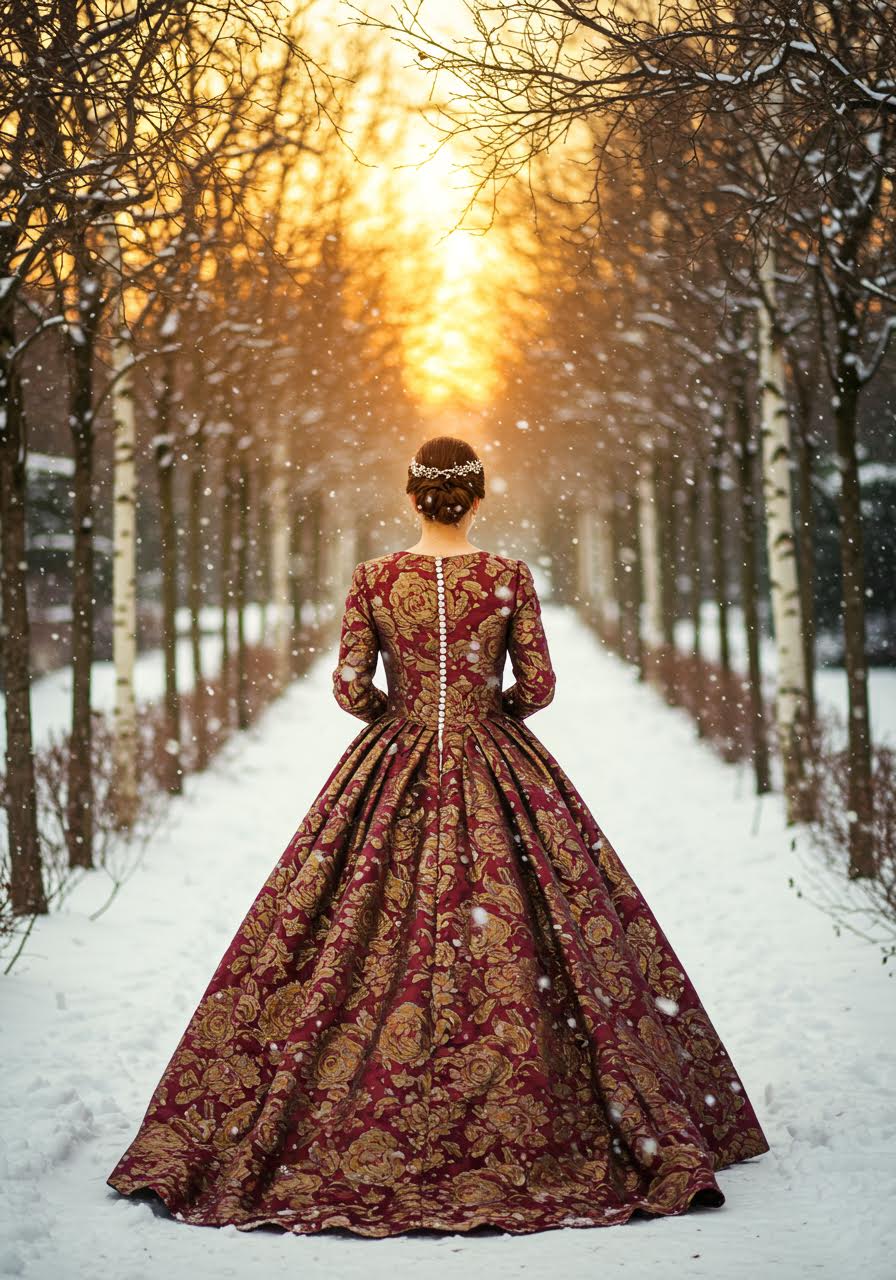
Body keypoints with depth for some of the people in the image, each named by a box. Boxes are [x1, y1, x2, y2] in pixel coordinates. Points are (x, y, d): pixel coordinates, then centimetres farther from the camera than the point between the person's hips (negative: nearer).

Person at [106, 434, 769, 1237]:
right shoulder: (510, 578, -6)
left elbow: (351, 690, -2)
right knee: (514, 951, 5)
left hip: (393, 772, 1)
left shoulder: (373, 580, -3)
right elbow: (537, 685, -3)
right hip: (496, 772, -1)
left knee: (366, 943, 7)